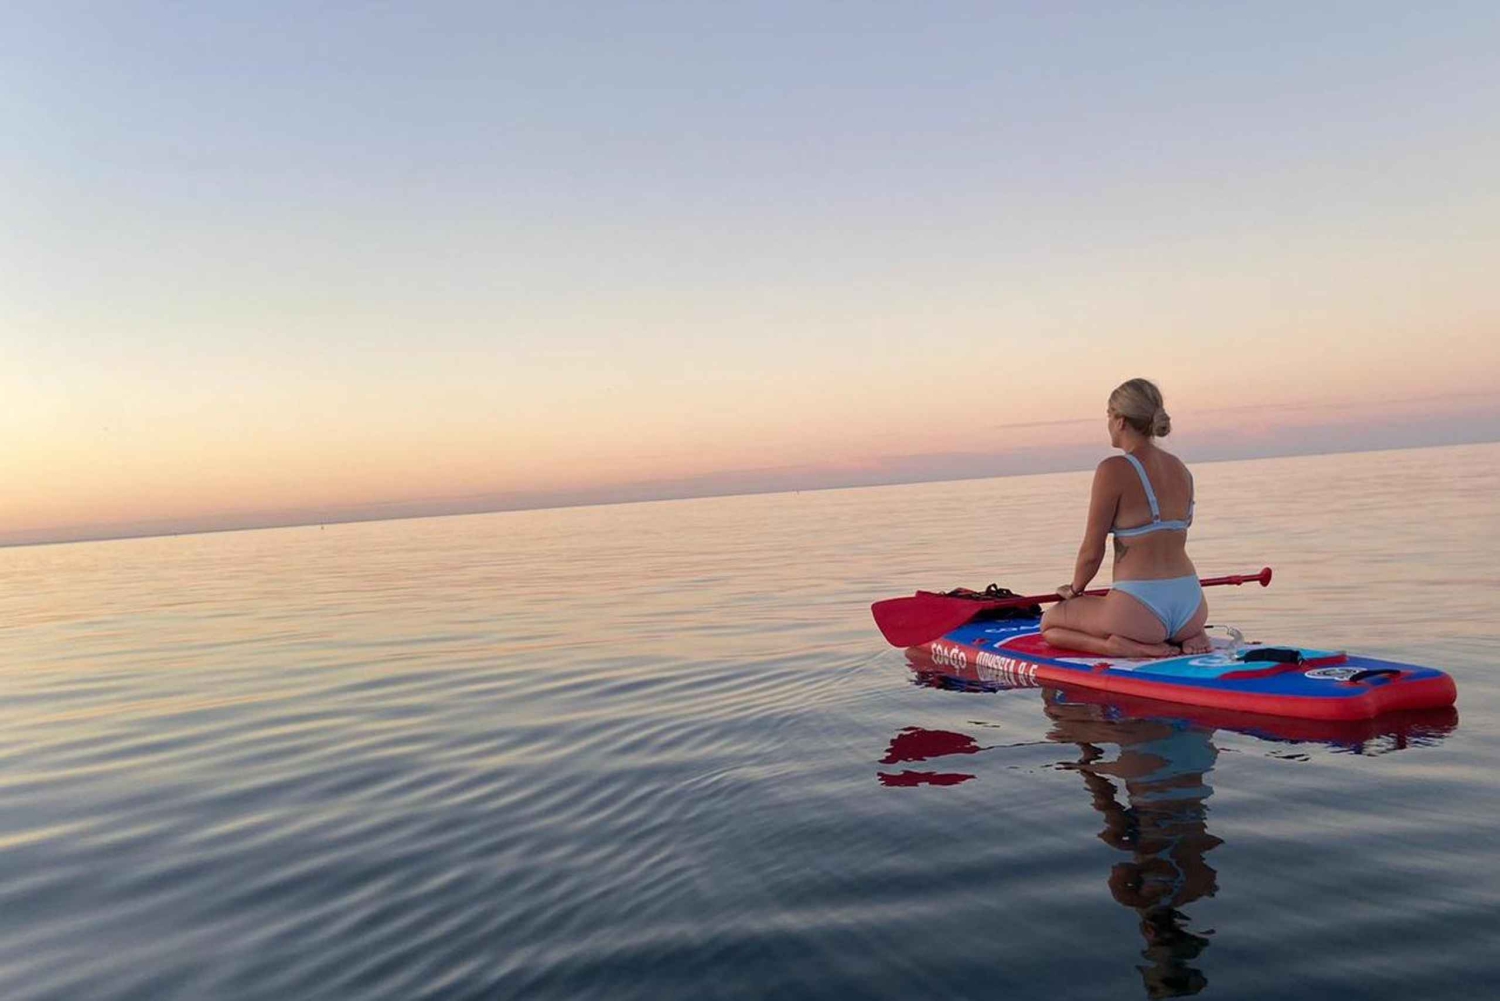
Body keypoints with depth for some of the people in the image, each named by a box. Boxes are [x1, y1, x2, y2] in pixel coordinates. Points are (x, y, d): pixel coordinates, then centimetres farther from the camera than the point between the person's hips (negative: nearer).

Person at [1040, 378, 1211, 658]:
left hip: (1141, 609, -7)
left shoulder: (1113, 470, -13)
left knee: (1048, 624, 19)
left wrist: (1074, 590, 10)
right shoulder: (1181, 470, 9)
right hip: (1192, 606, 7)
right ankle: (1188, 637, 9)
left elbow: (1092, 551, -9)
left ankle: (1136, 648, -5)